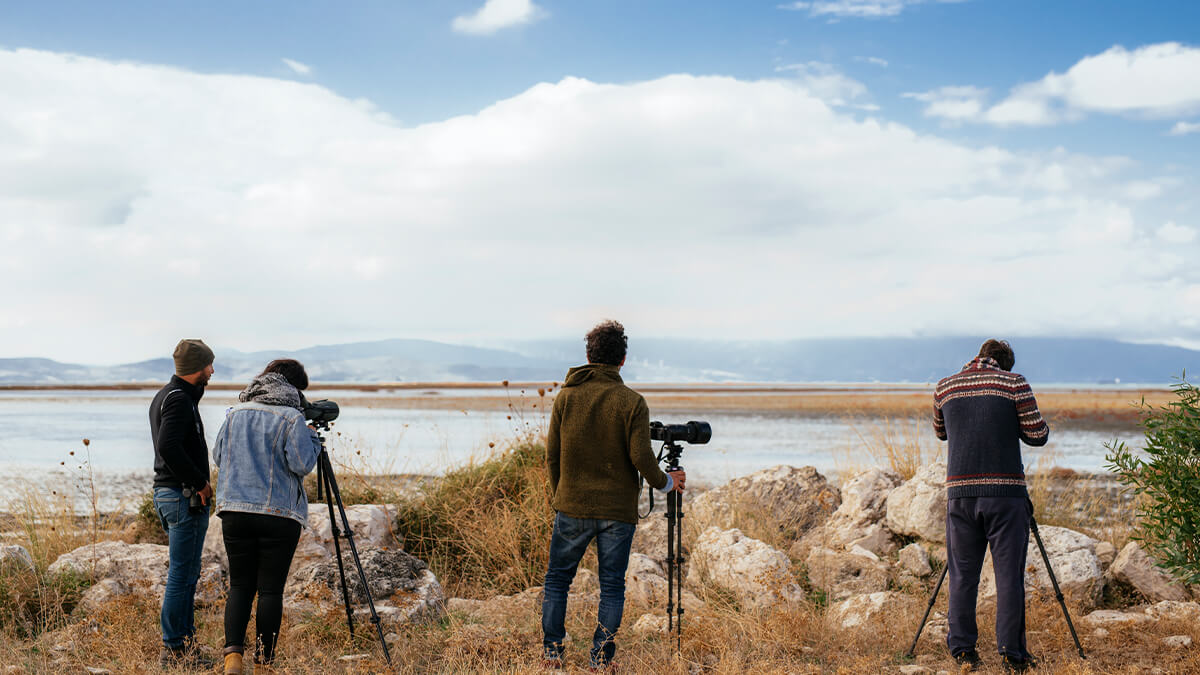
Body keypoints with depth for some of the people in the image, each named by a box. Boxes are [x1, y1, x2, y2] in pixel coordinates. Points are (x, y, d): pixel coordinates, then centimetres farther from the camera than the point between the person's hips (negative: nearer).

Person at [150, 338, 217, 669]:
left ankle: (185, 644, 21)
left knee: (186, 573, 15)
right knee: (182, 574, -5)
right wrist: (200, 482, -19)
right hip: (185, 496, -11)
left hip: (168, 493, 11)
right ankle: (174, 649, -1)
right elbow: (168, 447, -27)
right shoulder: (179, 400, -16)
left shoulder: (164, 395, 16)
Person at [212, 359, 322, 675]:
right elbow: (301, 464, -11)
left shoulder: (235, 413, 9)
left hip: (235, 510, 4)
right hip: (279, 513, -4)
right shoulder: (292, 418, -7)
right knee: (271, 589, 3)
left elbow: (218, 456, 16)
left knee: (239, 585, 10)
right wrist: (312, 439, 5)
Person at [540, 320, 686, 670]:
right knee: (612, 587, 7)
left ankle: (551, 653, 13)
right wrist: (666, 482, 8)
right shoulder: (632, 402, -7)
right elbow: (641, 457, -11)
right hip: (618, 511, -1)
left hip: (572, 507, 1)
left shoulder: (567, 396, 0)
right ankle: (602, 660, 7)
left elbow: (552, 454, 3)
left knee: (557, 579, 14)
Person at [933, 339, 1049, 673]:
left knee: (962, 575, 9)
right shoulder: (1014, 383, 0)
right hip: (1005, 490, -3)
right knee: (1009, 575, 2)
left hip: (960, 491, 3)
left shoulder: (944, 388, 10)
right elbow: (1037, 435, 0)